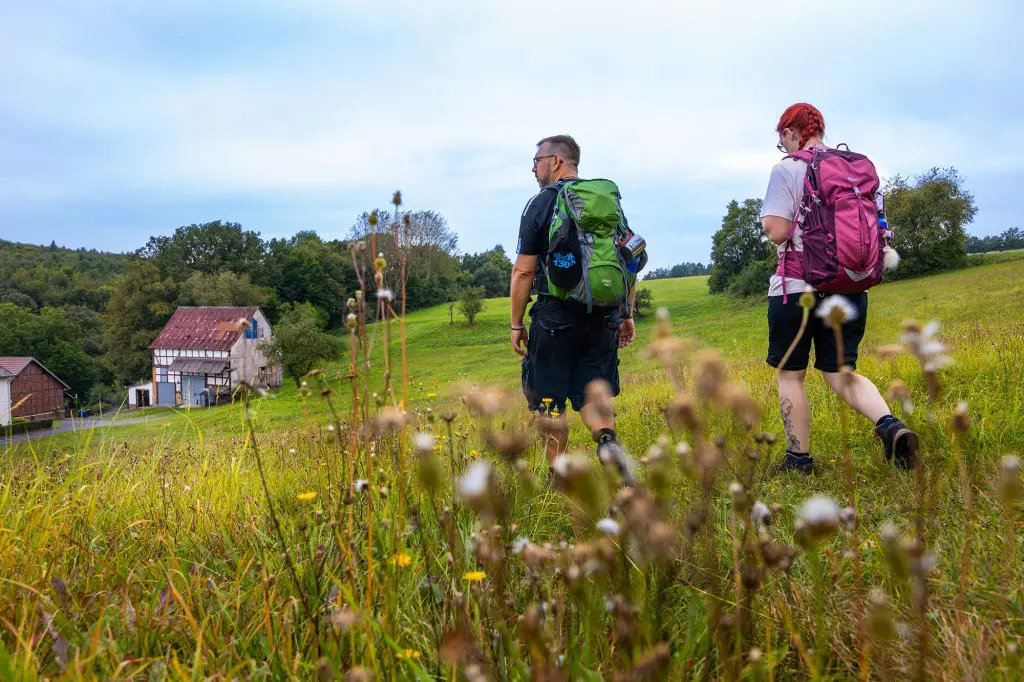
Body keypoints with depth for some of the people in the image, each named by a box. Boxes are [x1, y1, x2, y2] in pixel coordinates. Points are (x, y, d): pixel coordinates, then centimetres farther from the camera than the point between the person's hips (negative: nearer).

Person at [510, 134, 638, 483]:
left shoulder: (541, 204, -5)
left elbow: (523, 271, -7)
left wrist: (516, 325, -1)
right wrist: (627, 314, 17)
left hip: (556, 315, -4)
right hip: (603, 317, 5)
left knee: (548, 399, 9)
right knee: (591, 391, 12)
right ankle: (607, 439, -16)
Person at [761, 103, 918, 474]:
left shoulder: (787, 170, -9)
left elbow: (778, 231, -16)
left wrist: (767, 217, 4)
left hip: (797, 287, -5)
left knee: (790, 375, 9)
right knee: (840, 373, 14)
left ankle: (799, 458, 14)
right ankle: (890, 425, -10)